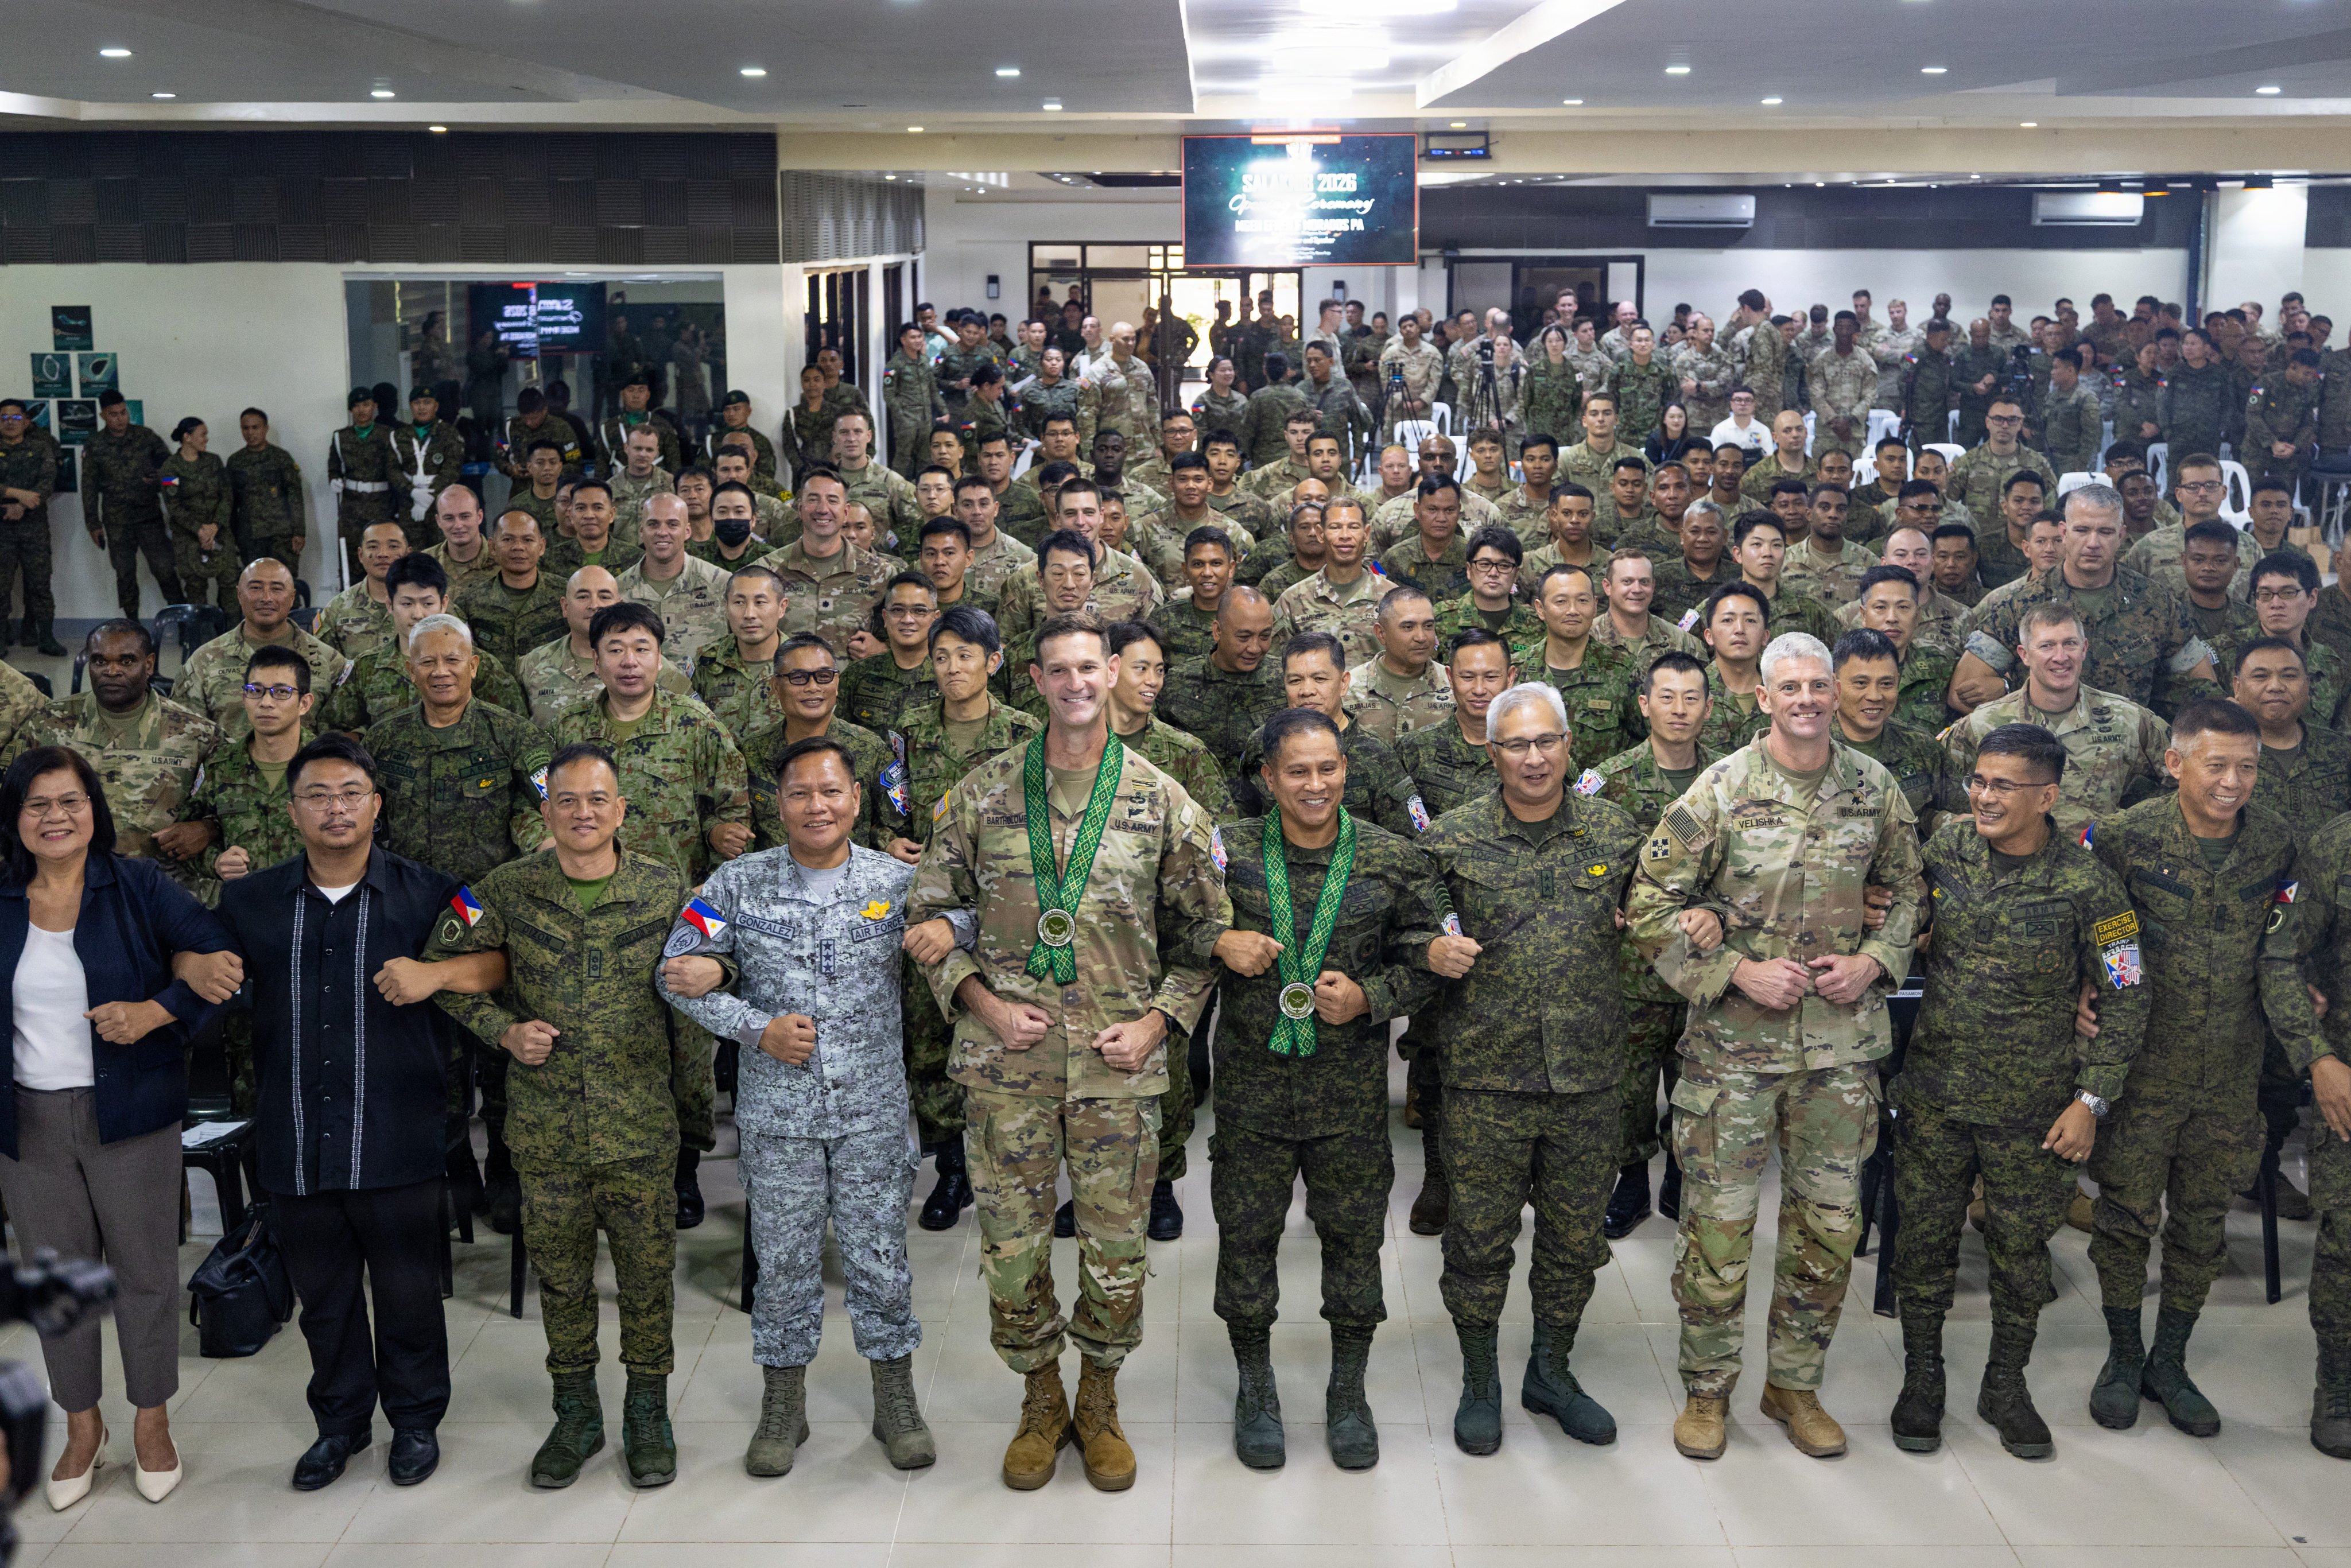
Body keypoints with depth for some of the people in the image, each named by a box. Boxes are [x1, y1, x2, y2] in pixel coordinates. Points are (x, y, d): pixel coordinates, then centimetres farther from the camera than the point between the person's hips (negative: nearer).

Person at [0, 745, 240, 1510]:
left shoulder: (139, 887, -4)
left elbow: (222, 962, -11)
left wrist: (153, 1012, -25)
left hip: (128, 1114, -2)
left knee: (145, 1270, 6)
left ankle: (152, 1420, 24)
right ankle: (82, 1425, 30)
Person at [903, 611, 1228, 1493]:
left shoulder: (1163, 802, 2)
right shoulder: (982, 794, 2)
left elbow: (1204, 933, 8)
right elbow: (927, 914, 7)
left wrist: (1157, 1021, -4)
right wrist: (980, 1001, -5)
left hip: (1119, 1064, 0)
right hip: (1006, 1062, 0)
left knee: (1117, 1247, 7)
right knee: (1012, 1244, 7)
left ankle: (1100, 1403, 29)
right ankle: (1041, 1401, 29)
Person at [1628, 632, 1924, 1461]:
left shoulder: (1874, 789, 4)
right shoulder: (1720, 789, -7)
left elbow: (1906, 891, 17)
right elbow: (1650, 905, -7)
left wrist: (1875, 961, -2)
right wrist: (1739, 972, -14)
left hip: (1842, 1041, 3)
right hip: (1733, 1041, -3)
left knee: (1830, 1222, 10)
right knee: (1718, 1220, 1)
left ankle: (1795, 1383, 28)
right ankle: (1707, 1389, 19)